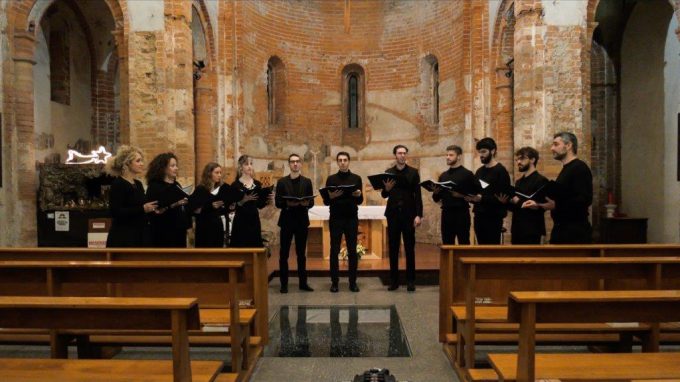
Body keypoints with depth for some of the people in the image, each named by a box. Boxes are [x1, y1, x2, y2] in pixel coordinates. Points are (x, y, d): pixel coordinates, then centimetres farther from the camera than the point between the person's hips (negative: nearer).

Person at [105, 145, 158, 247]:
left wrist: (150, 209, 6)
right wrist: (142, 209, -23)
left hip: (140, 236, 8)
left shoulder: (138, 184, 14)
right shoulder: (117, 184, -10)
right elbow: (115, 212, -21)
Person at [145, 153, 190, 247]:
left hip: (179, 231, 8)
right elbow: (154, 211, -19)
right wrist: (172, 205, -27)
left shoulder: (177, 185, 15)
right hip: (164, 233, -8)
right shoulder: (154, 187, -8)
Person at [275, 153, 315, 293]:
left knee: (301, 253, 8)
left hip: (302, 221, 1)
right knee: (284, 253, 1)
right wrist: (287, 203, -20)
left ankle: (303, 282, 14)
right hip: (286, 221, -1)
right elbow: (278, 203, -2)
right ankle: (284, 283, 8)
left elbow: (311, 202, 3)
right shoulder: (282, 181, 3)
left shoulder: (307, 181, 7)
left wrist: (306, 203, -19)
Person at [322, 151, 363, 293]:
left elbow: (360, 201, 5)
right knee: (334, 250, 2)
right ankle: (334, 282, 9)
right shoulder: (331, 179, 4)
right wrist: (331, 196, -19)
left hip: (352, 218, 1)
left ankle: (353, 282, 11)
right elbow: (326, 201, 1)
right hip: (335, 219, 0)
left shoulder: (356, 178, 6)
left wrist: (359, 195, -16)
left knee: (352, 251, 3)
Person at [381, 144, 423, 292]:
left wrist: (419, 215, -7)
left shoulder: (413, 172, 4)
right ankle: (394, 280, 12)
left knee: (410, 248, 2)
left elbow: (417, 195, 0)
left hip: (409, 214, -1)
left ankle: (410, 281, 9)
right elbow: (384, 195, 7)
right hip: (393, 213, 1)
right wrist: (386, 189, -16)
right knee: (393, 248, 4)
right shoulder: (388, 172, 7)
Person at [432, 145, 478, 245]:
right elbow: (436, 198, 15)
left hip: (461, 214, -5)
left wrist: (462, 196, -18)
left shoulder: (467, 174, -1)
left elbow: (476, 193, -8)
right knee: (447, 245, 8)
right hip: (446, 214, 5)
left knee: (463, 244, 1)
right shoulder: (443, 175, 13)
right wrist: (436, 192, -5)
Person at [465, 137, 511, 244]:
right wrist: (471, 197, -1)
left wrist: (482, 198, -25)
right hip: (479, 216, 7)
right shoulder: (479, 171, 14)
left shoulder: (501, 171, -8)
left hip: (494, 217, -7)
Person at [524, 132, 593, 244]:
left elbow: (585, 199, -23)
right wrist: (538, 204, 12)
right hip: (561, 229, 9)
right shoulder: (566, 169, 17)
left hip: (575, 231, -9)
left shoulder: (580, 168, -13)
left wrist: (556, 205, -28)